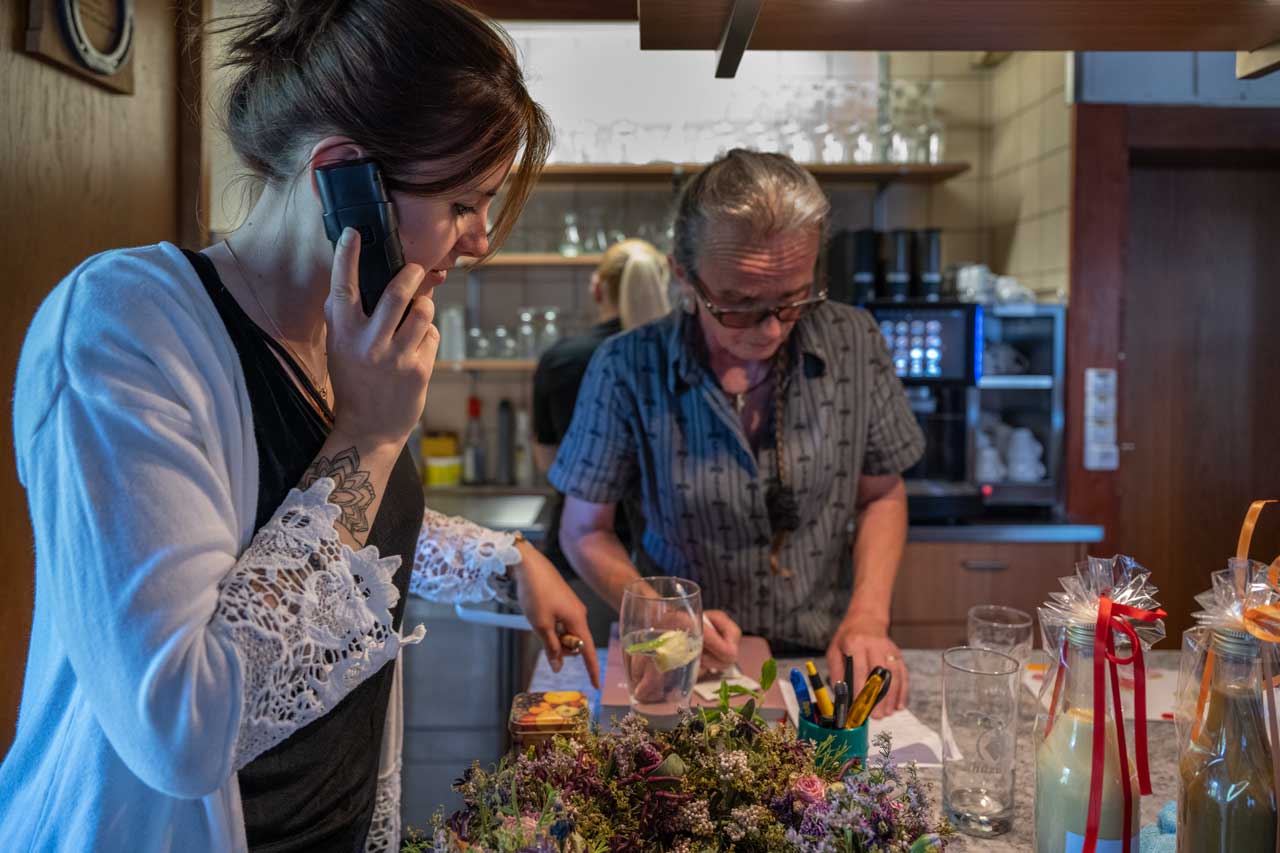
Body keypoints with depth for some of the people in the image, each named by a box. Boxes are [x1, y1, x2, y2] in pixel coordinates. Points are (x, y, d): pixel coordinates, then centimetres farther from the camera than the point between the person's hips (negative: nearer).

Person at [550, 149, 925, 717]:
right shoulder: (628, 371, -12)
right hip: (688, 671, -1)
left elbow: (881, 495, 7)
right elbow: (585, 532, -2)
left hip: (822, 661, 2)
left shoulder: (853, 342, -5)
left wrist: (868, 617, -8)